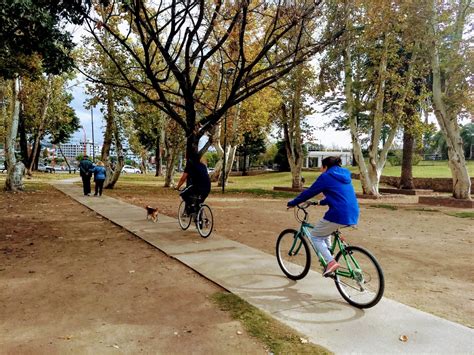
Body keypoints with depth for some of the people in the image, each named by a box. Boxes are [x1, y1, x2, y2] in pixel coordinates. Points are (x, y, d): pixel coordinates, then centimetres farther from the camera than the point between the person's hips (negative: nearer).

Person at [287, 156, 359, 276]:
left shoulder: (326, 177, -2)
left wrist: (292, 203, 14)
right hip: (353, 215, 8)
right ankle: (328, 259, 28)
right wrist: (322, 202, 44)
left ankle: (331, 261, -6)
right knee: (325, 231, 31)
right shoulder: (344, 175, 21)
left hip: (338, 215, -8)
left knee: (315, 236, 11)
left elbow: (308, 193, 2)